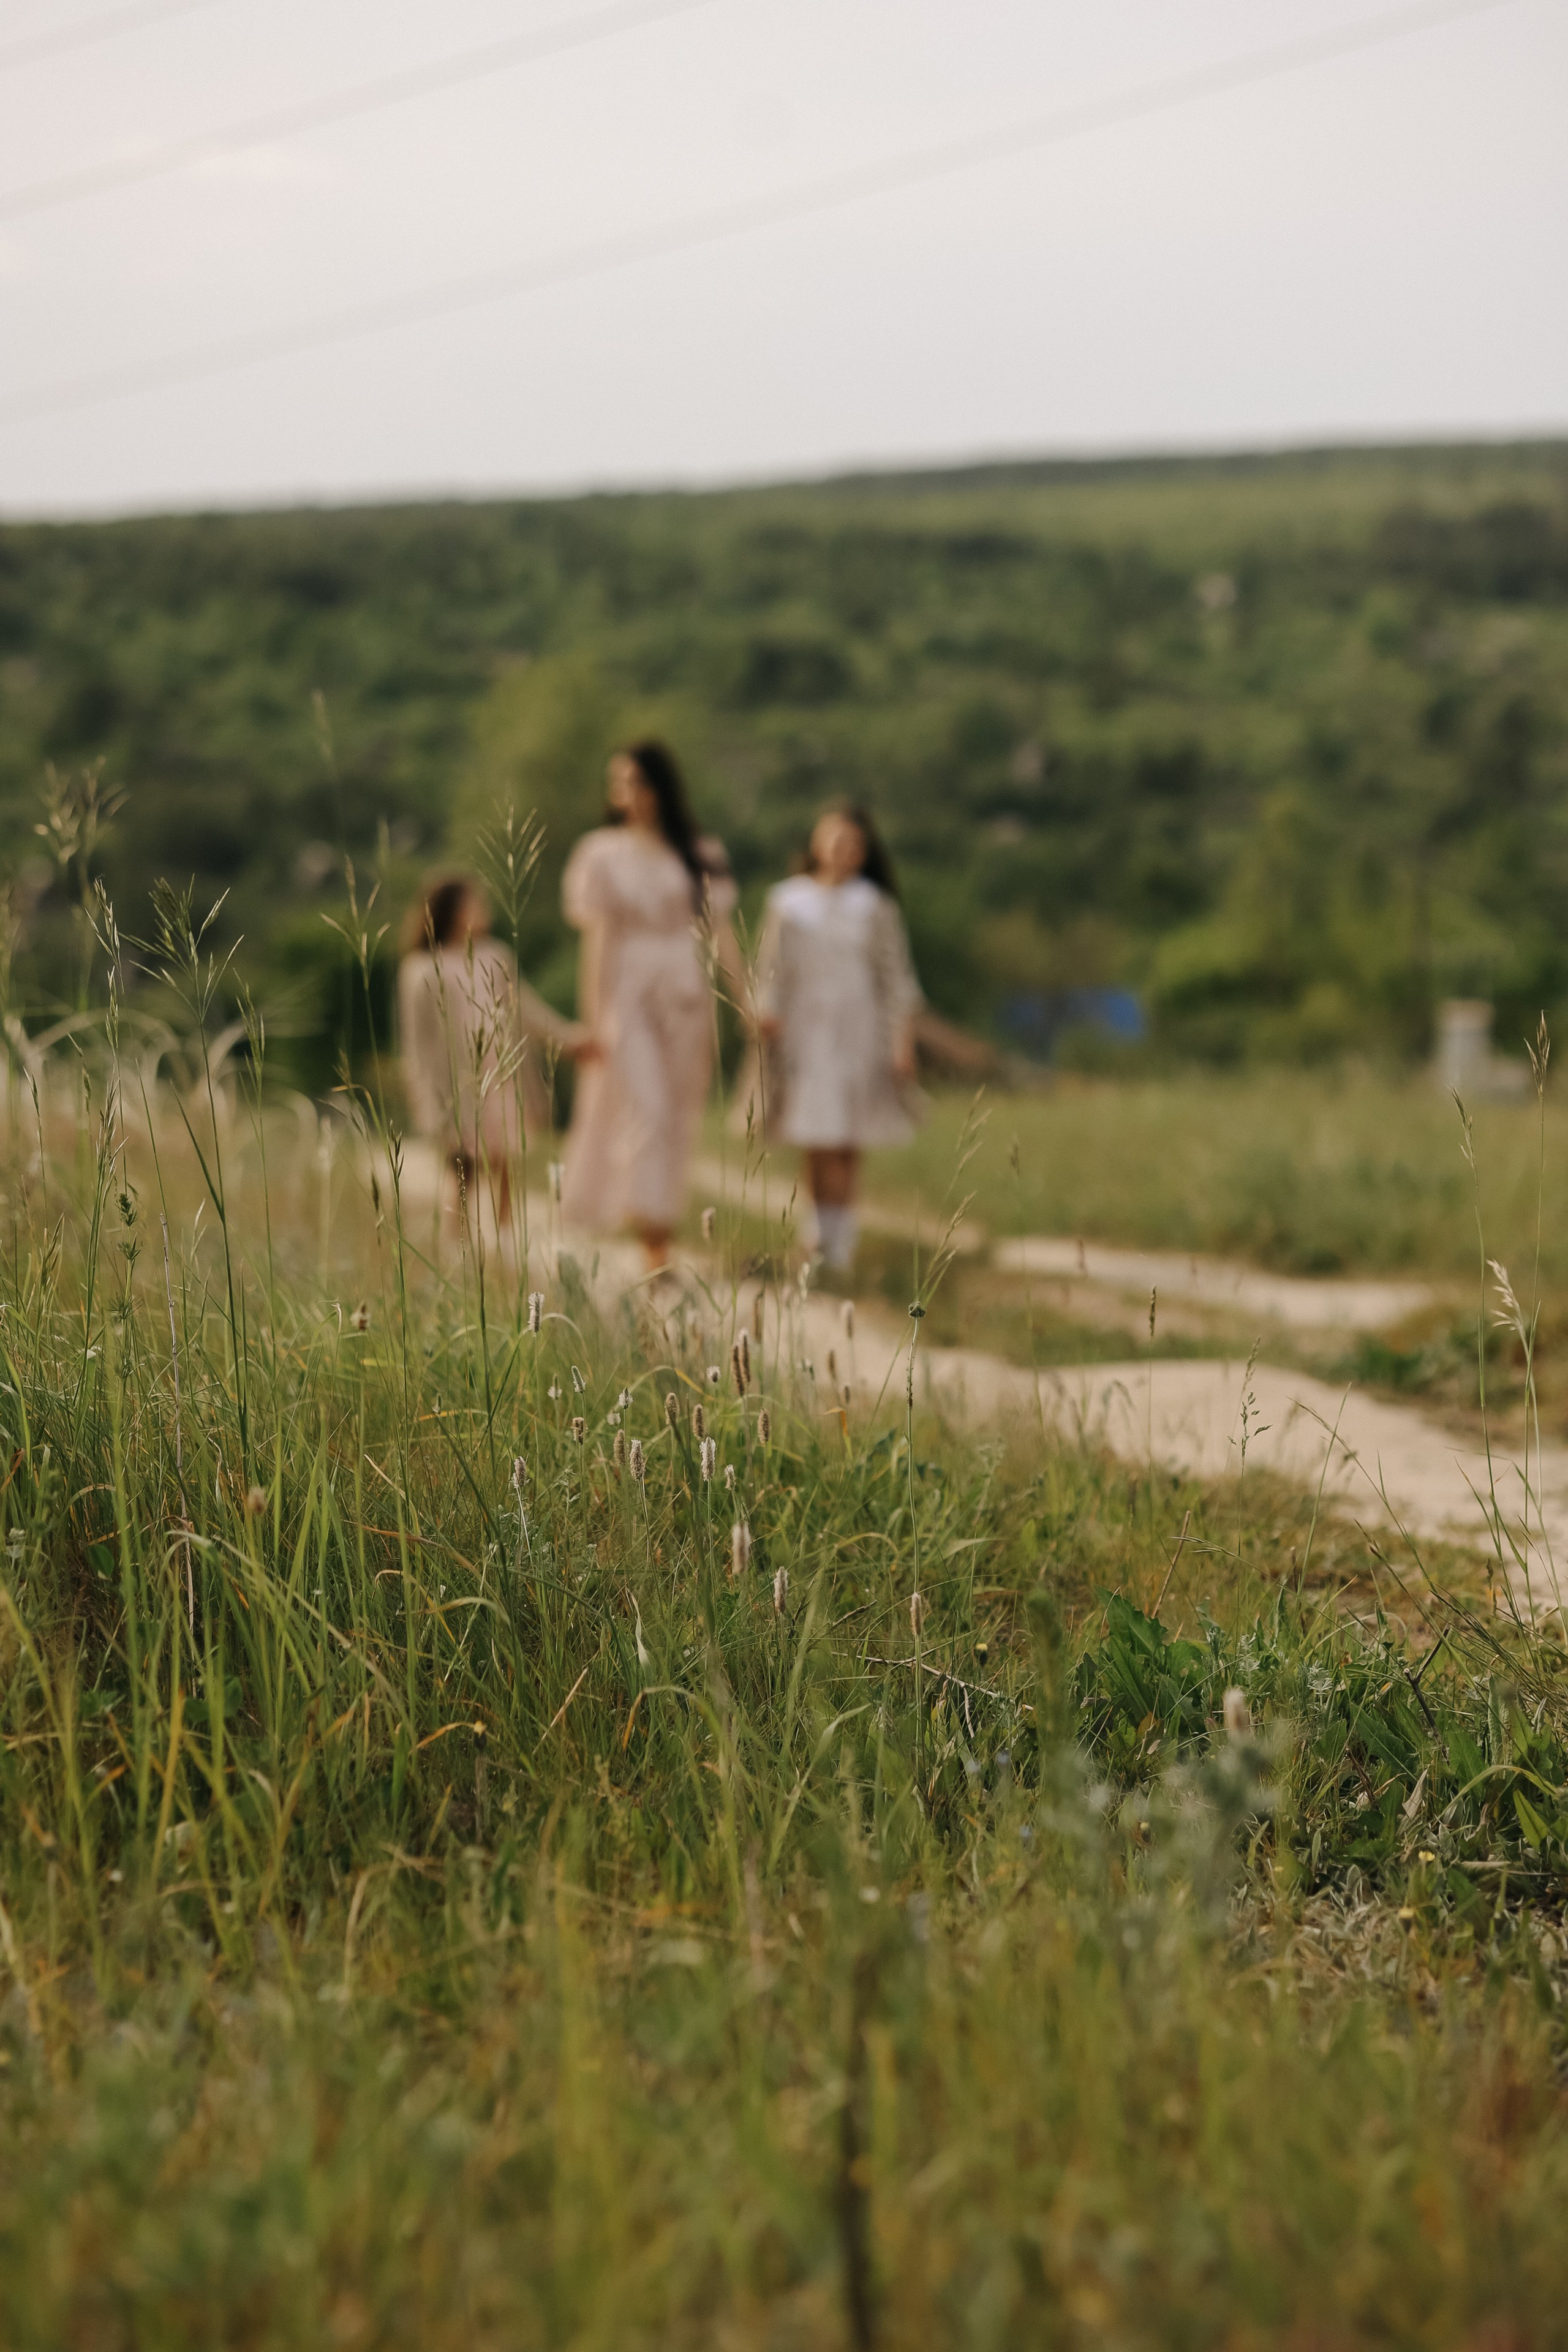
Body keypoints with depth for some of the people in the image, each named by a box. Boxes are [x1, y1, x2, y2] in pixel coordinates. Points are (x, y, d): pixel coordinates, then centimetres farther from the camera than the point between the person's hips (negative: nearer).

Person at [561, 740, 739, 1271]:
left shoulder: (698, 856, 7)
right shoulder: (605, 856, 1)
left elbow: (720, 932, 6)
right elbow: (596, 938, -3)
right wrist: (593, 1018, -9)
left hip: (686, 999, 3)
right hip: (627, 994, -3)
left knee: (677, 1123, 5)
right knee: (642, 1112, -13)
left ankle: (662, 1232, 13)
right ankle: (655, 1251, -16)